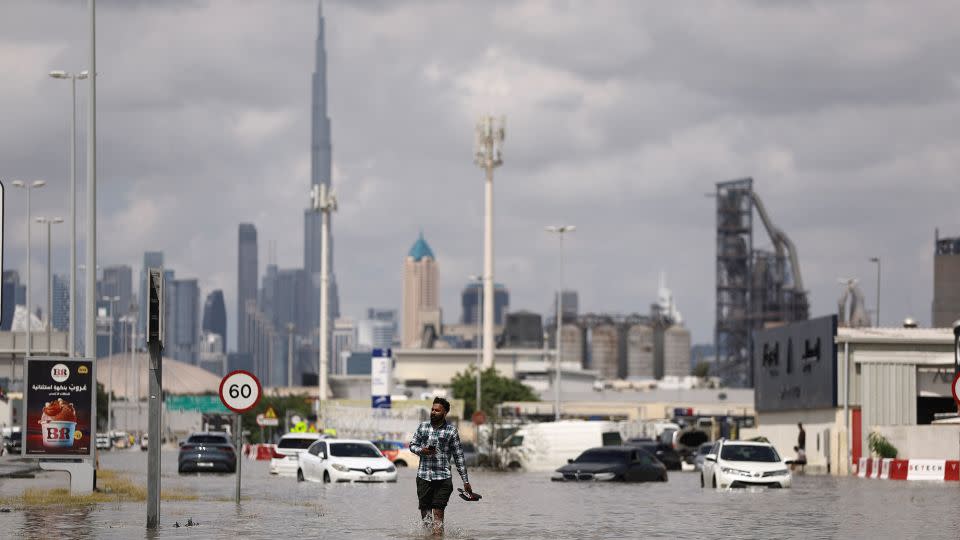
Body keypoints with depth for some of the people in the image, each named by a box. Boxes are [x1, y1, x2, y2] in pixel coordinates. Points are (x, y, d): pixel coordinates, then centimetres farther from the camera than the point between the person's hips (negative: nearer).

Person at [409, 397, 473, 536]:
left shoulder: (451, 430, 2)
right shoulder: (422, 427, 10)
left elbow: (458, 456, 4)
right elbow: (412, 445, 16)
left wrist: (465, 481, 3)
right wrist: (421, 450, -8)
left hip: (443, 477, -3)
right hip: (423, 476, 3)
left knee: (438, 512, -9)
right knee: (424, 510, 3)